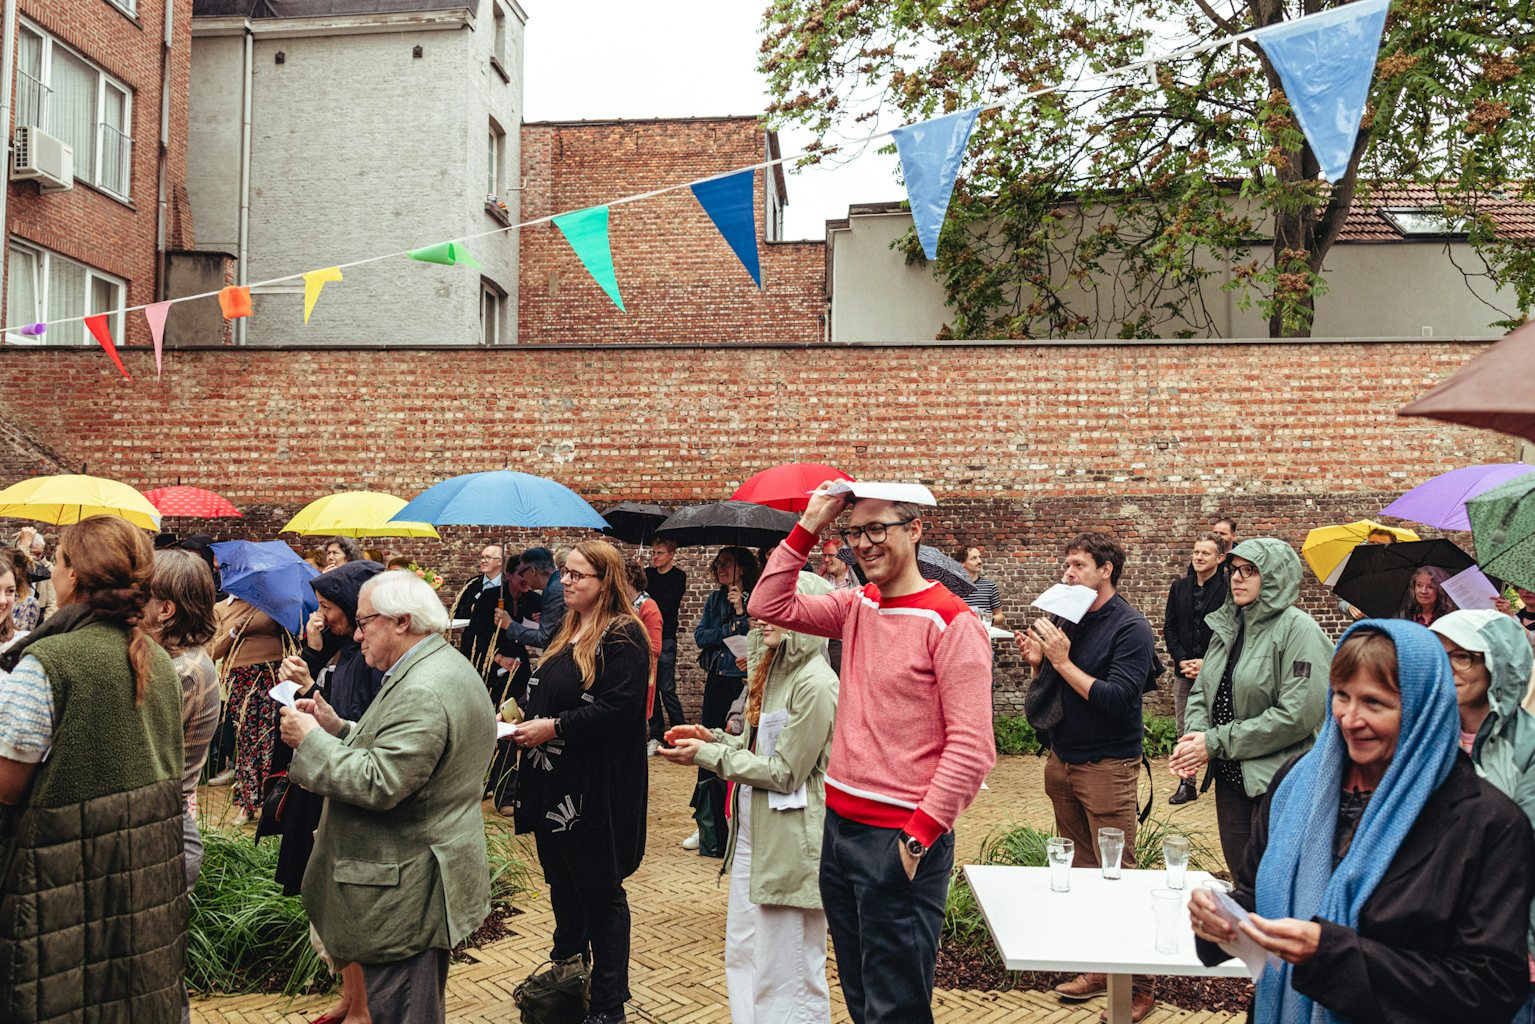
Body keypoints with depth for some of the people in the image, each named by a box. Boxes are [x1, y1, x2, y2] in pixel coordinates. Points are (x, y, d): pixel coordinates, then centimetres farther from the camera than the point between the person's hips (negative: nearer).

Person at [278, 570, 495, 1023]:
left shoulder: (422, 692, -23)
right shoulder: (446, 667, 11)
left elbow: (380, 783, -26)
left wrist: (311, 740, -16)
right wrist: (337, 727, 7)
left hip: (408, 895, -11)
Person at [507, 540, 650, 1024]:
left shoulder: (623, 636, -14)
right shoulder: (566, 631, 14)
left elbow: (618, 708, -23)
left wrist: (554, 727, -21)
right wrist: (527, 719, 4)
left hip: (598, 792, -9)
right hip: (555, 784, 9)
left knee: (599, 891, 0)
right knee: (561, 880, 18)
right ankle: (568, 964, 36)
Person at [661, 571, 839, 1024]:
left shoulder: (816, 685, -19)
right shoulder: (772, 671, 10)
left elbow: (785, 772, -18)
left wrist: (708, 755, -14)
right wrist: (713, 737, 2)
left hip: (790, 841, -9)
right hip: (752, 832, 9)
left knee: (788, 969, 2)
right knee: (743, 953, 18)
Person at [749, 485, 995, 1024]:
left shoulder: (951, 622, -14)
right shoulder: (857, 607, 8)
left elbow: (971, 746, -18)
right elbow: (769, 606, 7)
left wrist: (919, 836, -19)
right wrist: (808, 527, 1)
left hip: (900, 840, -7)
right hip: (839, 827, 7)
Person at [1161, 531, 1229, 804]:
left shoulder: (1228, 588, -7)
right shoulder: (1180, 587, 8)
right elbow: (1169, 628, 10)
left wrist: (1207, 663, -13)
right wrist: (1182, 661, -3)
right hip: (1184, 671, 5)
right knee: (1185, 731, 9)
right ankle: (1187, 784, 17)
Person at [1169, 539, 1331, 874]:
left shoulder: (1298, 628, -14)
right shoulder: (1228, 626, 8)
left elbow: (1298, 714, -21)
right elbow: (1201, 691, 12)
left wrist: (1217, 742, -18)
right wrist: (1194, 736, -10)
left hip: (1277, 783, -7)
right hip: (1229, 778, 7)